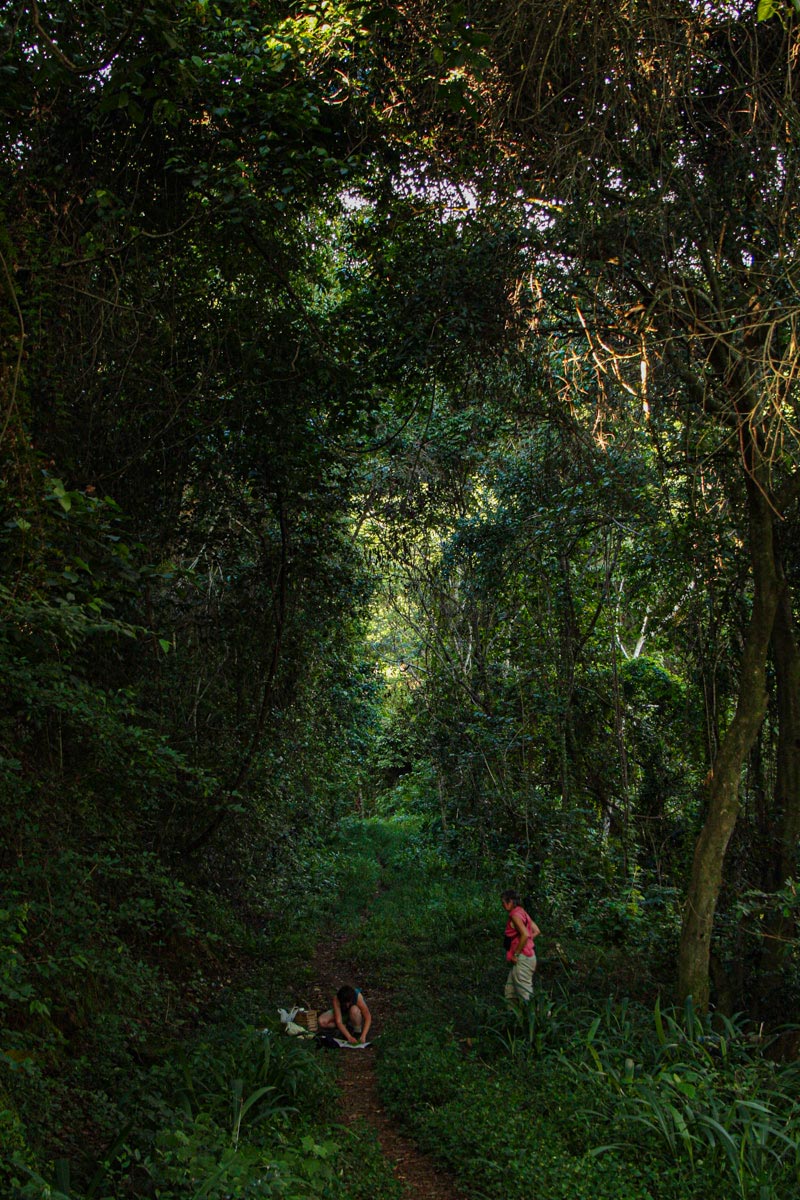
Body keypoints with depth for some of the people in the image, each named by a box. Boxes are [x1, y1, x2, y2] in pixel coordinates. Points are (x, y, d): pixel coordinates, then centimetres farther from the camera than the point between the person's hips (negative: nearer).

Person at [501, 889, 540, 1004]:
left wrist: (516, 953, -18)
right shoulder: (522, 913, 13)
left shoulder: (515, 915, -14)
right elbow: (536, 931, 17)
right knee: (510, 994, 14)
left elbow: (525, 934, -26)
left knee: (525, 994, -7)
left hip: (522, 958, -10)